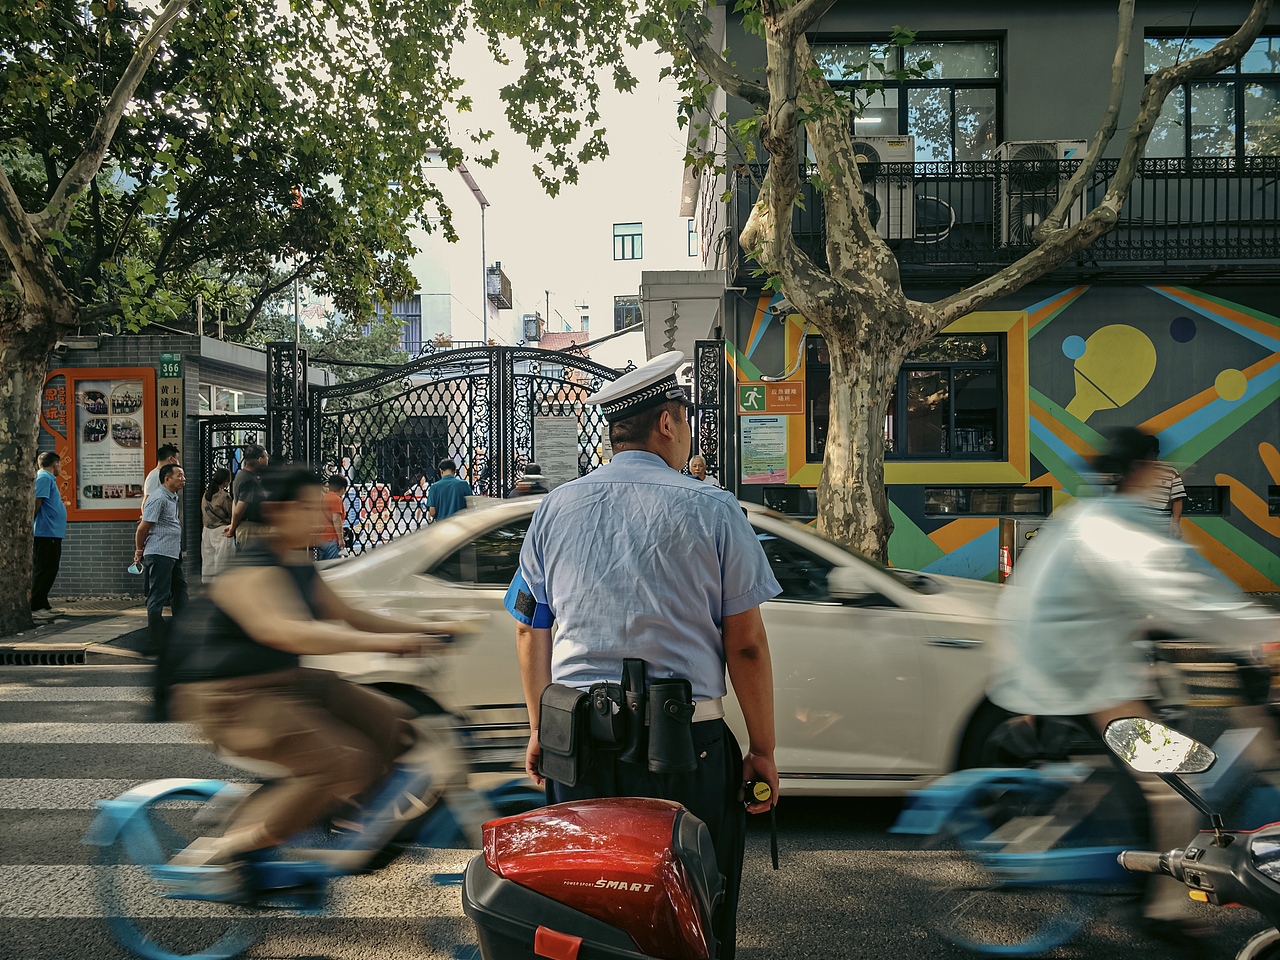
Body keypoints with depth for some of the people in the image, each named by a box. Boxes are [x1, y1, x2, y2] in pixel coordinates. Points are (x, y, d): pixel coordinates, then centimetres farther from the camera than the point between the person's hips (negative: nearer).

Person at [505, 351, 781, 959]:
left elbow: (529, 631, 12)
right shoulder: (711, 510, -5)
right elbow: (746, 644, -6)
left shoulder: (555, 509, 7)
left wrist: (540, 729, 21)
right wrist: (762, 750, 1)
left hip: (577, 744, 4)